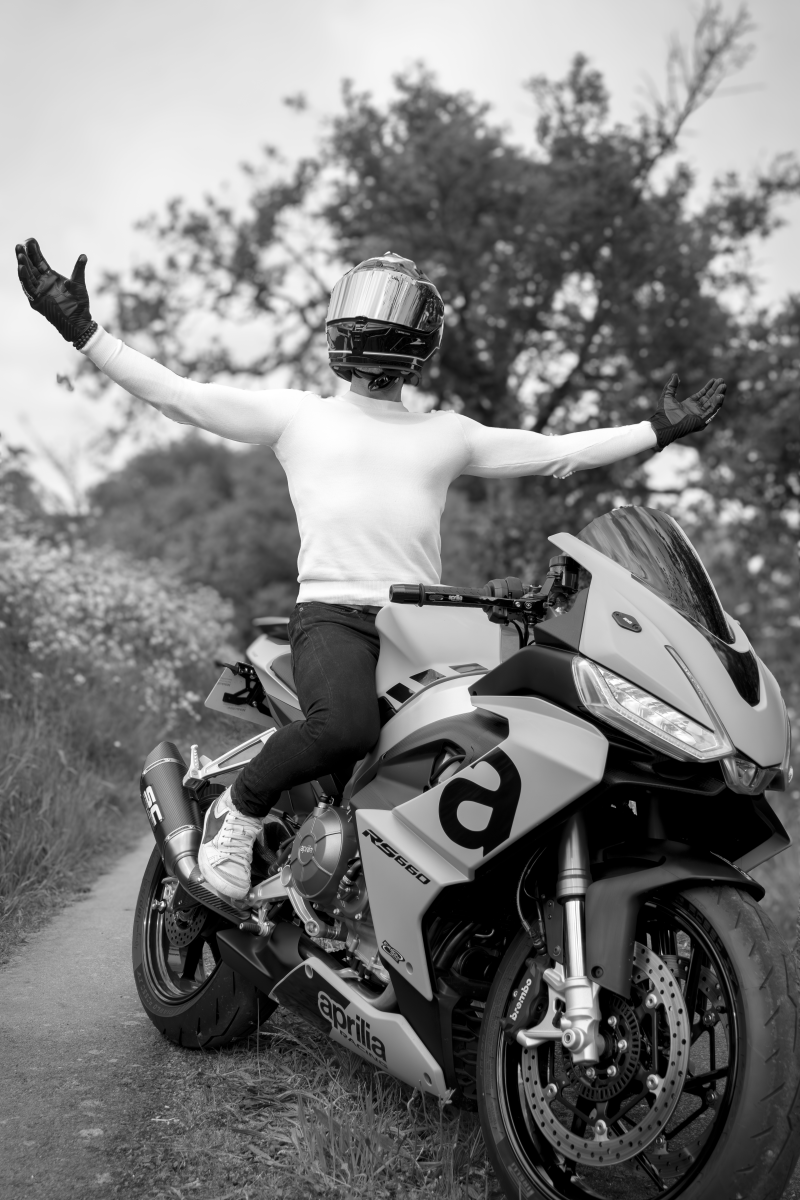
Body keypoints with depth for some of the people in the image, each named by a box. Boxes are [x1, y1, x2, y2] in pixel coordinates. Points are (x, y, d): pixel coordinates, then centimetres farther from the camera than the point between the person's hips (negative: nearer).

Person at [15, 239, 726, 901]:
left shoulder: (449, 435, 24)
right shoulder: (299, 414, 16)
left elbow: (556, 452, 24)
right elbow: (178, 395, 11)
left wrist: (659, 431, 20)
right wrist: (81, 330, 4)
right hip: (333, 614, -3)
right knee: (345, 726, -35)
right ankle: (241, 810, -6)